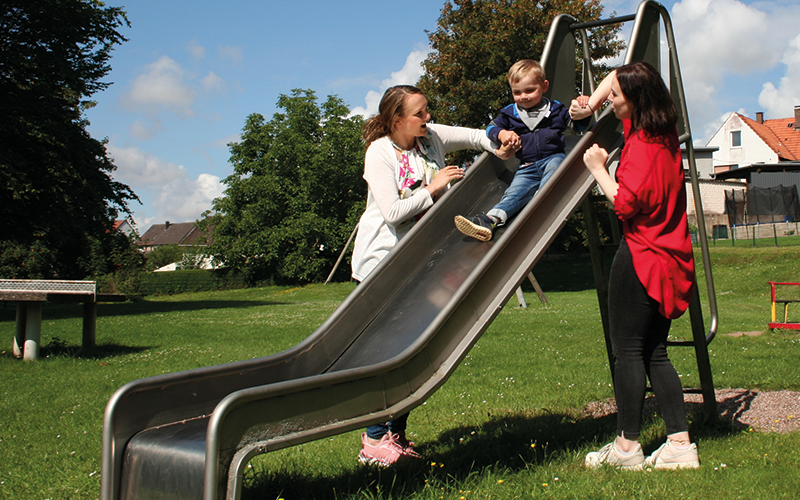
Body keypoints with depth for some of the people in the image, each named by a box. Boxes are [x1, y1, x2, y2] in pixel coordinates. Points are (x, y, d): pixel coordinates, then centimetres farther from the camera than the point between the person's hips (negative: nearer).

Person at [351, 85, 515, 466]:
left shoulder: (432, 138, 4)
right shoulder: (379, 153, -12)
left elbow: (472, 135, 13)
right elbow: (392, 212, -19)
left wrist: (497, 147, -7)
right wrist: (433, 188, -15)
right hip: (382, 259, -6)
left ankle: (396, 432, 16)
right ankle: (375, 438, 3)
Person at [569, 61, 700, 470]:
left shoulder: (643, 147, -16)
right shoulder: (664, 132, 11)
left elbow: (625, 203, -21)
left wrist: (598, 169, -10)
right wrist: (591, 104, 9)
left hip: (640, 256, -9)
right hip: (668, 256, 9)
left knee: (627, 349, -2)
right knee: (654, 352, 11)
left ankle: (626, 446, 3)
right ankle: (680, 443, 10)